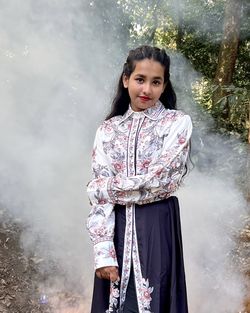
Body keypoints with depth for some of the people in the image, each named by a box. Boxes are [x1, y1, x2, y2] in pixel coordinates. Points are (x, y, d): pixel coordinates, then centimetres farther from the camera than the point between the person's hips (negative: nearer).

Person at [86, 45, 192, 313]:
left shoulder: (178, 122, -2)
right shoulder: (108, 129, 6)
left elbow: (158, 180, -14)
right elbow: (100, 198, 0)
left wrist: (101, 189, -5)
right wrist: (103, 251, -10)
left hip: (158, 227, -3)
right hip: (117, 228, 3)